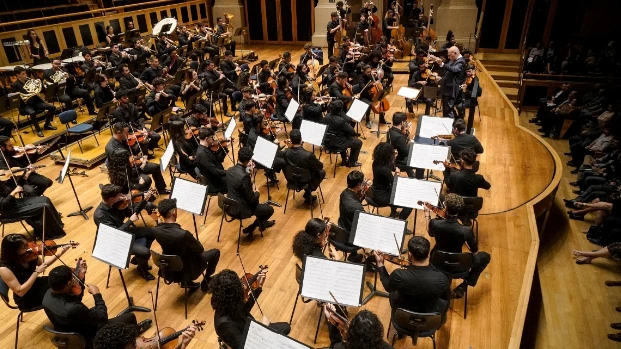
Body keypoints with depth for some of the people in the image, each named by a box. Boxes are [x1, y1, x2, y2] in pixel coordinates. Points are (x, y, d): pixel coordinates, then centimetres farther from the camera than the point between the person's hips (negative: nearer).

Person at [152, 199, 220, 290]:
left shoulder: (155, 230, -18)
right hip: (187, 271, -6)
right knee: (215, 252, 14)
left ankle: (185, 281, 34)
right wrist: (194, 241, 2)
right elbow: (200, 250, -16)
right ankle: (205, 282, 29)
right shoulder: (183, 234, -37)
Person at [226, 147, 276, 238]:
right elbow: (251, 199, -23)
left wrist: (246, 168, 4)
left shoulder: (229, 170, -6)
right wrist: (257, 193, -1)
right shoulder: (245, 176, -31)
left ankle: (262, 223, 42)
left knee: (256, 200, 32)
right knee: (270, 209, 8)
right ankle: (251, 228, 22)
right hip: (241, 209, -8)